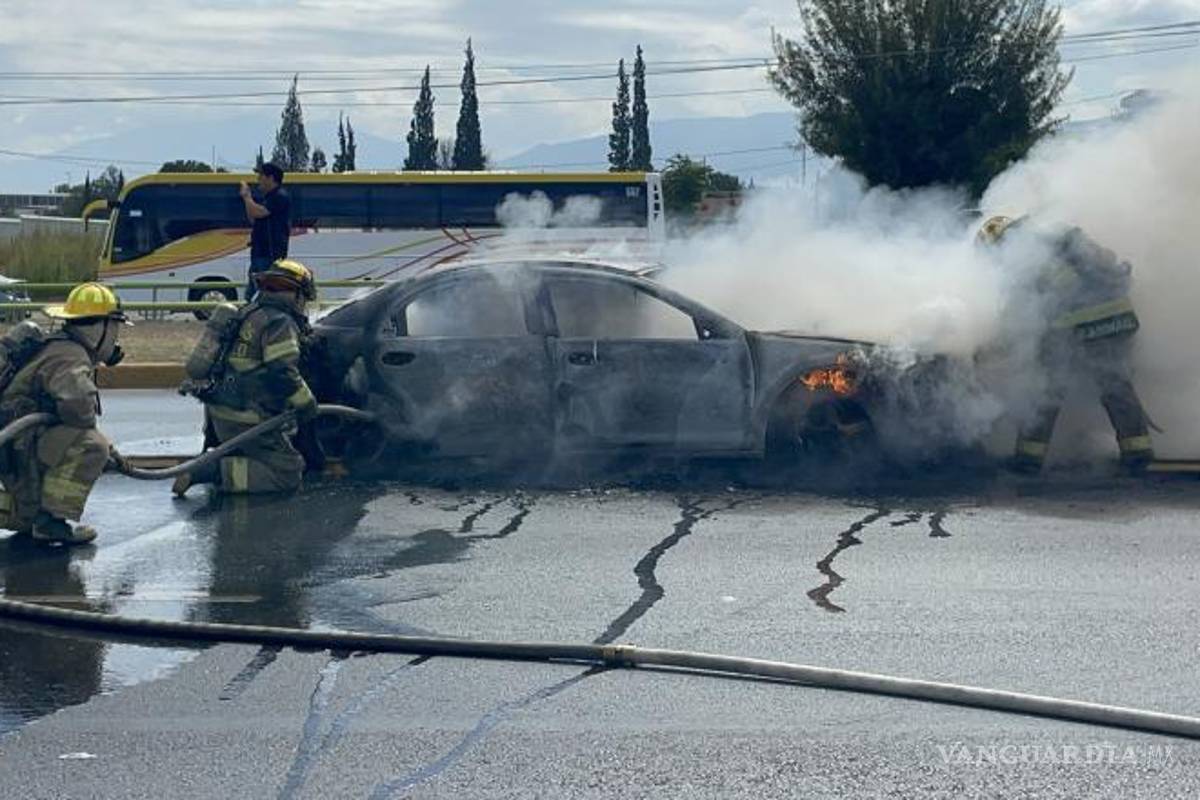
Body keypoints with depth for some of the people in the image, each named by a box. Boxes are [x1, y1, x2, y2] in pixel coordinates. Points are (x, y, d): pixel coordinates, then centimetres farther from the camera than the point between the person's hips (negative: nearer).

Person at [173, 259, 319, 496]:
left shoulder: (249, 315, 17)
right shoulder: (280, 322, -13)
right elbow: (281, 372, -23)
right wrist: (307, 403, -12)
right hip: (246, 420, -10)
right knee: (288, 475, -8)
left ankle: (211, 461, 6)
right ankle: (215, 472, -17)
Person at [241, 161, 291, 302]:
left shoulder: (280, 197, -12)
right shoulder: (268, 198, 19)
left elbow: (258, 213, -23)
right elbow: (253, 220, 23)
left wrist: (247, 197, -6)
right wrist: (248, 197, 14)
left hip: (272, 255, -10)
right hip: (260, 254, 10)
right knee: (251, 295, 13)